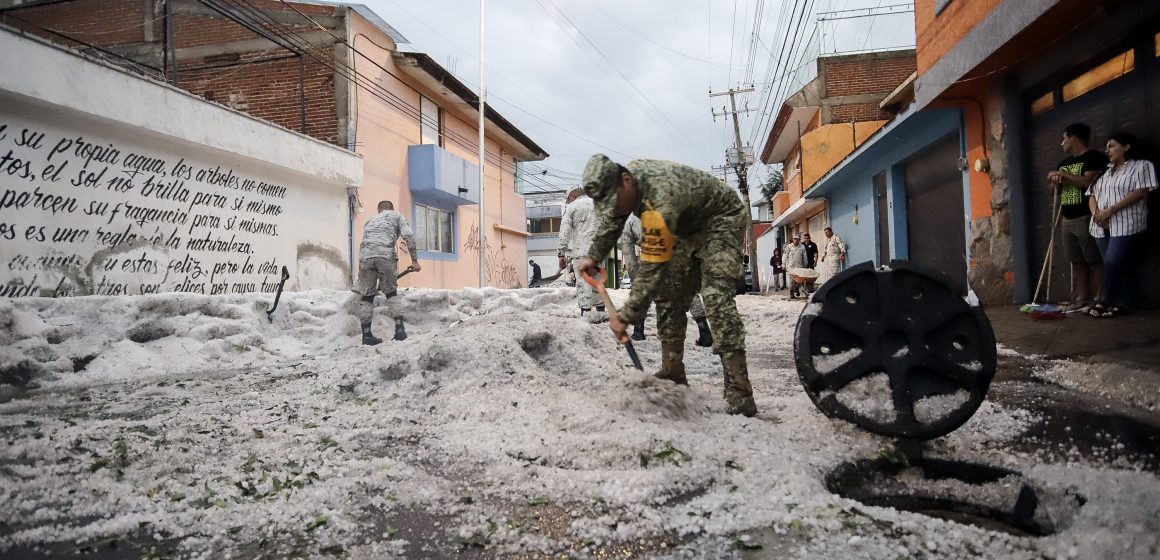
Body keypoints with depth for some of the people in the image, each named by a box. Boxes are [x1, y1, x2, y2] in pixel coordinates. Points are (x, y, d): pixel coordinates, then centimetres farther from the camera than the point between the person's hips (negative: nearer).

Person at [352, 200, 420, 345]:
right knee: (391, 292, 12)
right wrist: (414, 260, 4)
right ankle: (400, 330, 7)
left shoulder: (370, 220, 36)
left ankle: (366, 335, 10)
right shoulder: (396, 215, 24)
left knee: (366, 296, 10)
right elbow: (408, 235, 5)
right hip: (385, 254, -3)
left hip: (365, 256, 3)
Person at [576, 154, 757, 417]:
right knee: (668, 296, 3)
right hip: (688, 226, 9)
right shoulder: (625, 177, -13)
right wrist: (593, 257, 11)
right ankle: (673, 374, 11)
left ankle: (739, 391, -26)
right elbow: (611, 221, 10)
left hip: (721, 219, -9)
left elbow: (652, 269, -36)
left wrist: (625, 318, -30)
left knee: (716, 296, -25)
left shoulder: (661, 201, -40)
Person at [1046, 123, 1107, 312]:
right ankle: (1082, 299, 10)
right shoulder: (1064, 162, 19)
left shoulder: (1094, 157, -6)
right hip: (1067, 220, 8)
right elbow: (1057, 189, 24)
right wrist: (1055, 181, 2)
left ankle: (1099, 299, -1)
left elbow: (1089, 182, -19)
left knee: (1094, 261, -4)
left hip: (1086, 218, -8)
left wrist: (1064, 175, -10)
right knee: (1077, 261, 8)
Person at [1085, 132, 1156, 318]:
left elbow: (1141, 192, -9)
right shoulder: (1104, 172, 22)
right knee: (1119, 265, 5)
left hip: (1126, 225, -5)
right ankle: (1122, 304, 8)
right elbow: (1092, 195, 15)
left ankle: (1107, 302, -1)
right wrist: (1096, 213, -6)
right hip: (1103, 227, 5)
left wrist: (1111, 210, -15)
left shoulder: (1141, 166, 4)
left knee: (1113, 263, -13)